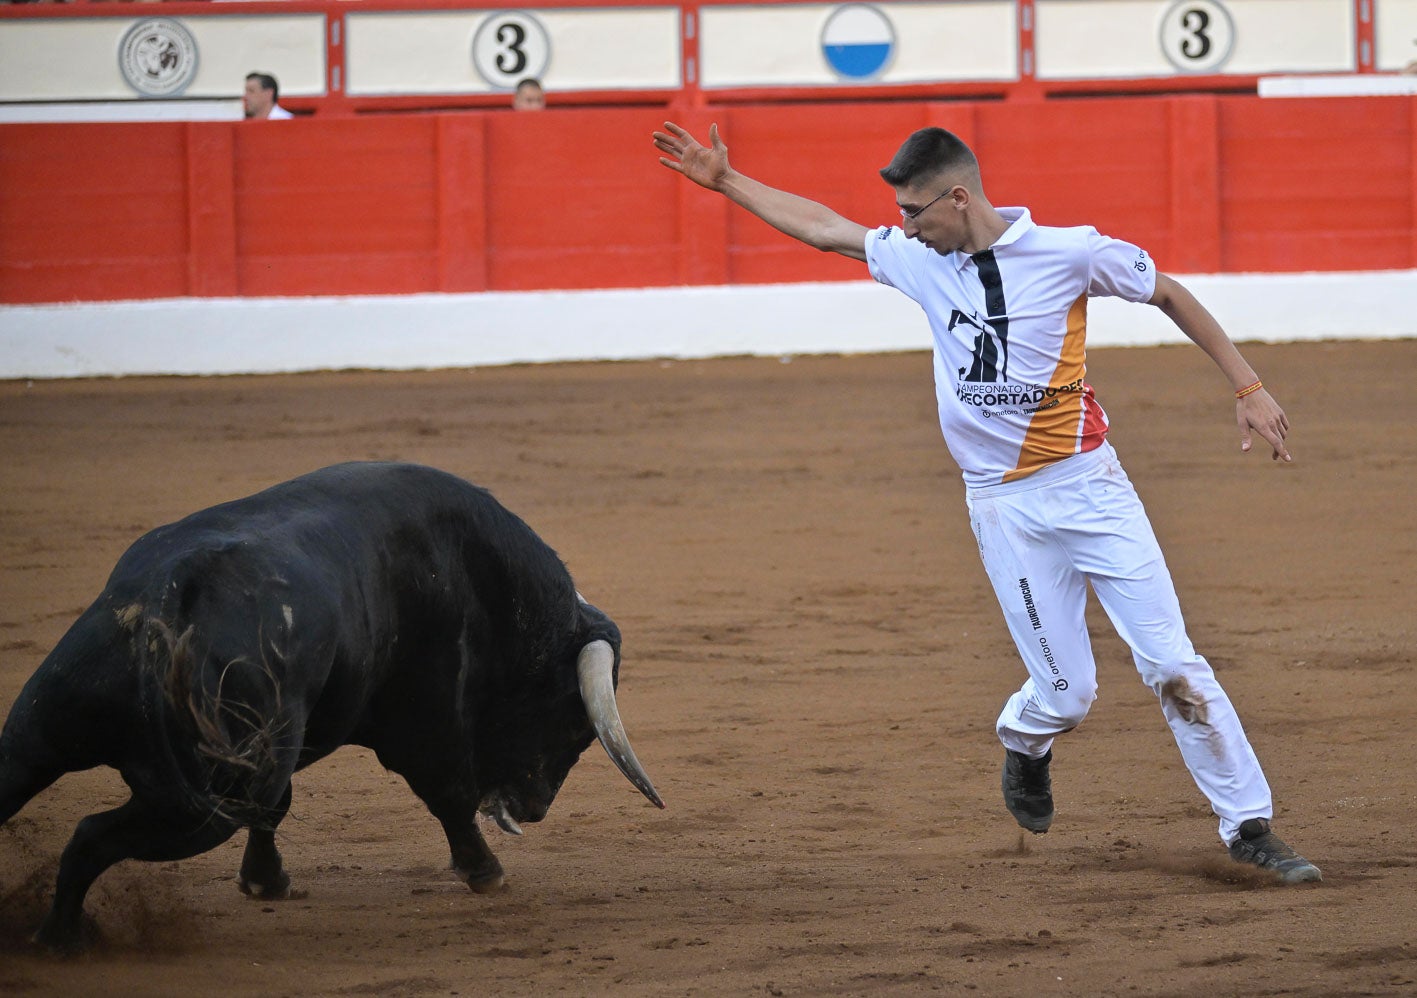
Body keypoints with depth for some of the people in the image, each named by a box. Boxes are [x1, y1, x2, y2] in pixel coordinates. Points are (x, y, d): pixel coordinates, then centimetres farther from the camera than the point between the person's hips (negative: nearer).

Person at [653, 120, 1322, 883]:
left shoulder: (1070, 253, -8)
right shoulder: (920, 260, 3)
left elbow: (1170, 297, 3)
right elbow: (824, 228, 15)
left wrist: (1248, 390, 1)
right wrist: (725, 181, 17)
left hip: (1089, 487, -2)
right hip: (1004, 508, 2)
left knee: (1172, 665, -7)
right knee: (1066, 690, -2)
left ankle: (1248, 827, 1)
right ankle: (1024, 743, 34)